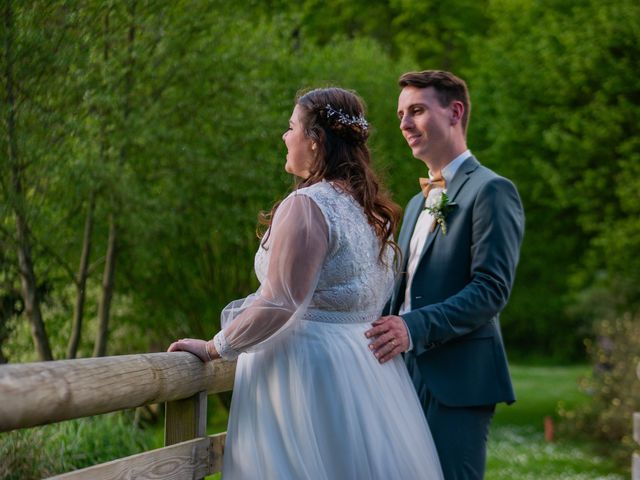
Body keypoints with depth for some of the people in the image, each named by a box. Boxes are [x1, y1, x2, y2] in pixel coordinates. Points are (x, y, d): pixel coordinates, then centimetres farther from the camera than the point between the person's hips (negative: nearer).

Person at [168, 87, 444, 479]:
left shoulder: (307, 205, -14)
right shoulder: (369, 208, 12)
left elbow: (278, 304, -19)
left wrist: (215, 347, -8)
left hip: (308, 370, -9)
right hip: (366, 368, 9)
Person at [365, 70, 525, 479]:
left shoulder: (491, 190, -7)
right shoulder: (418, 203, 22)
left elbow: (493, 289, -17)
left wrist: (415, 328, -26)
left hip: (457, 379, -8)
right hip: (408, 374, 8)